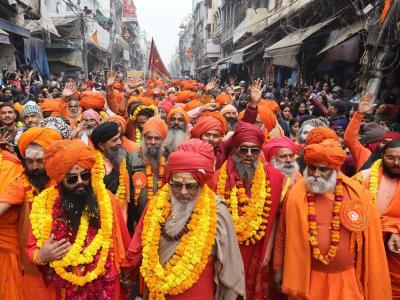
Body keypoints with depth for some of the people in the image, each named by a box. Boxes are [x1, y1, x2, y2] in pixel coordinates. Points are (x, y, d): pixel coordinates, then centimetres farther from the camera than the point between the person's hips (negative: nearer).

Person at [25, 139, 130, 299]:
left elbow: (121, 240, -1)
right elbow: (32, 249, -2)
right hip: (67, 287, 1)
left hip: (105, 283, 0)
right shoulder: (45, 204, -12)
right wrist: (41, 256, -24)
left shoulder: (106, 199, -12)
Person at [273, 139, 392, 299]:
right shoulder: (296, 194, -11)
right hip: (306, 278, -1)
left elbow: (371, 239, -1)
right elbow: (283, 233, -3)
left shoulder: (357, 194, -9)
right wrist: (278, 268, 3)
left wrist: (374, 280, 4)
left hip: (346, 278, 1)